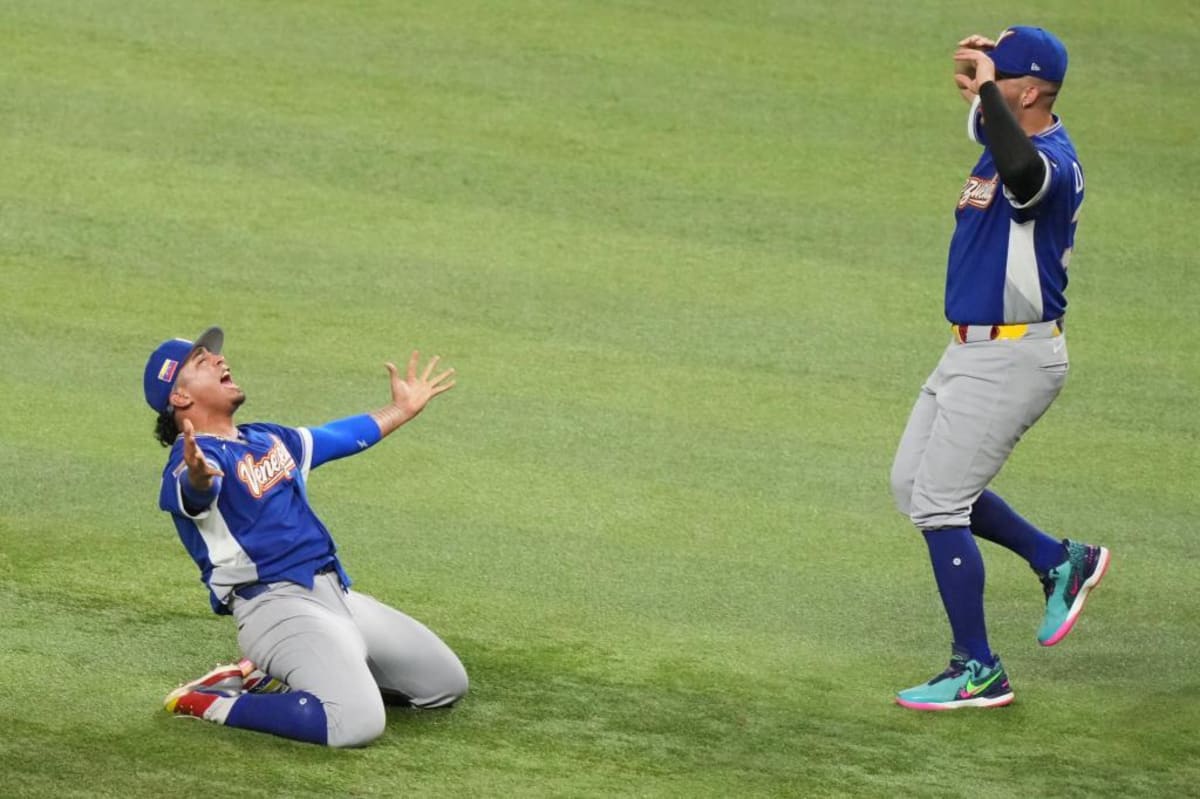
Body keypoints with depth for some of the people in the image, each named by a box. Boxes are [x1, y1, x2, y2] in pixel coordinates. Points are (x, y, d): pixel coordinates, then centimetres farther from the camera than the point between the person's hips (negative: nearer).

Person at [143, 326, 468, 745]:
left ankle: (273, 680, 17)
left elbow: (342, 437, 35)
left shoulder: (269, 440, 18)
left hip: (338, 596, 10)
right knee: (356, 722, -31)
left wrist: (403, 408, 41)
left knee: (448, 684, 18)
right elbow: (199, 491, -35)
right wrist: (198, 477, -58)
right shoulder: (194, 458, -11)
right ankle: (212, 702, -10)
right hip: (275, 605, -10)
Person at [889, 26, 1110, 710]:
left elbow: (1021, 172, -49)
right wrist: (977, 92, 9)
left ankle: (979, 672, 3)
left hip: (1011, 358, -10)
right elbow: (990, 130, 32)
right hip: (975, 349, 10)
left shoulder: (1053, 161, -23)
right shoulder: (1014, 137, 7)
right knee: (914, 484, 18)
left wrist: (987, 85, -37)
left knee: (938, 504, -7)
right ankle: (1060, 562, 26)